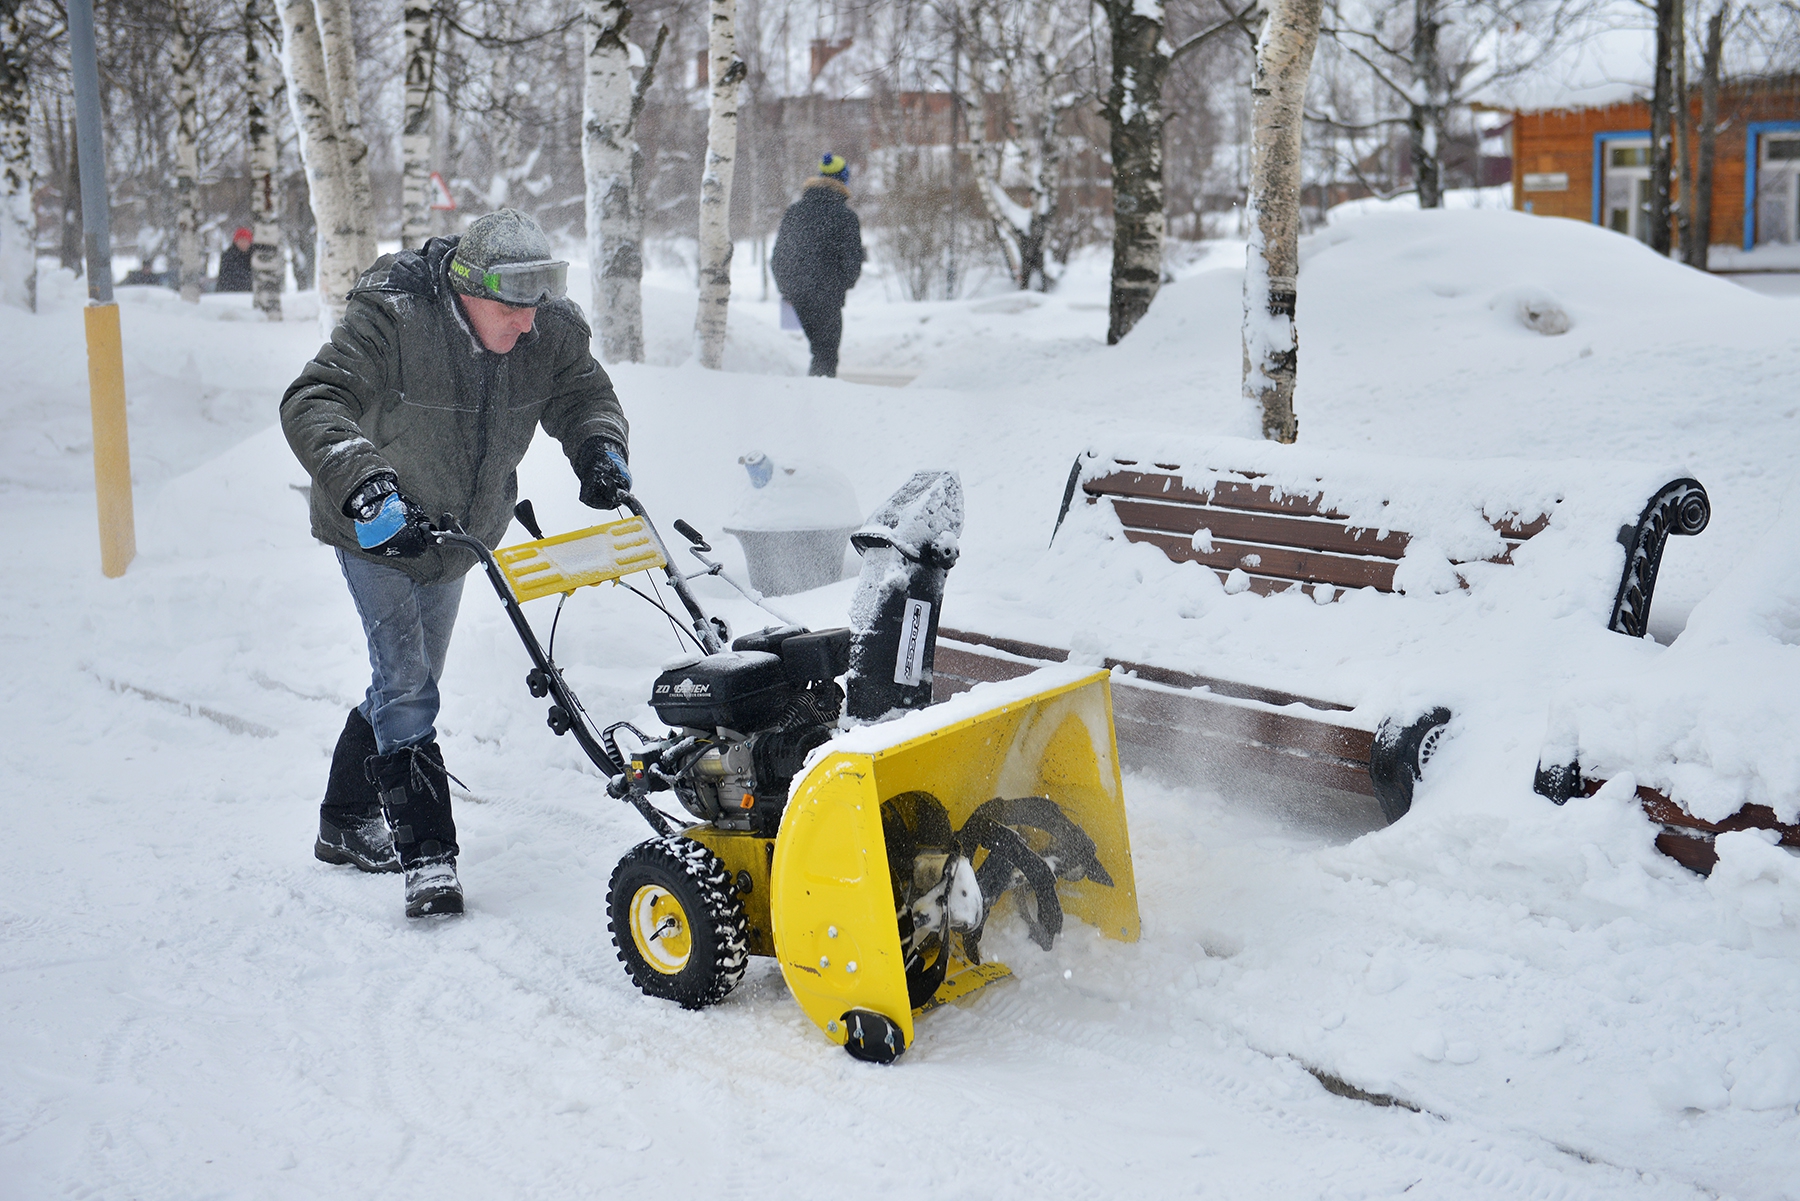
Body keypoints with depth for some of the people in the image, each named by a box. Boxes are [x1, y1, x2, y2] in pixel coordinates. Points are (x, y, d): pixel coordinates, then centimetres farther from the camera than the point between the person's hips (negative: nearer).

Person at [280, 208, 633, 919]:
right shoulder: (392, 321, -29)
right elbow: (312, 405, -34)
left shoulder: (550, 332, -13)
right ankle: (429, 856, -10)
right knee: (408, 690, -15)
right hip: (378, 535, -6)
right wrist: (367, 486, -50)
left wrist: (599, 449, -20)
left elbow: (583, 395, 3)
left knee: (407, 687, 17)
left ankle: (346, 825, 35)